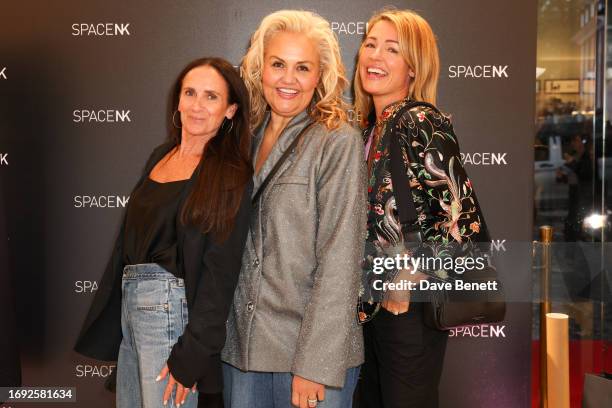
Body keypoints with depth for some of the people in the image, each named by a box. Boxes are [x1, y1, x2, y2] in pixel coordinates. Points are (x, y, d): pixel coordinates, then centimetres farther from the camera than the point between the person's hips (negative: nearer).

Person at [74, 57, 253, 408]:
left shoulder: (231, 176, -11)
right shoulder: (161, 156, 10)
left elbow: (220, 273, -14)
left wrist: (191, 353, -17)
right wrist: (113, 314, 15)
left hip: (171, 304, -7)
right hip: (129, 300, 7)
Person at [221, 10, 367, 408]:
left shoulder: (339, 143, -8)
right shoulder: (247, 140, 8)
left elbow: (340, 263, -13)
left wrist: (316, 366, -17)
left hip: (310, 352, -5)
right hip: (240, 350, 5)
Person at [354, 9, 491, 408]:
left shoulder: (420, 123, -15)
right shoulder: (369, 127, 9)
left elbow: (462, 214, -22)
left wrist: (410, 281, -15)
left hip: (409, 305, -8)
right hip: (372, 302, 8)